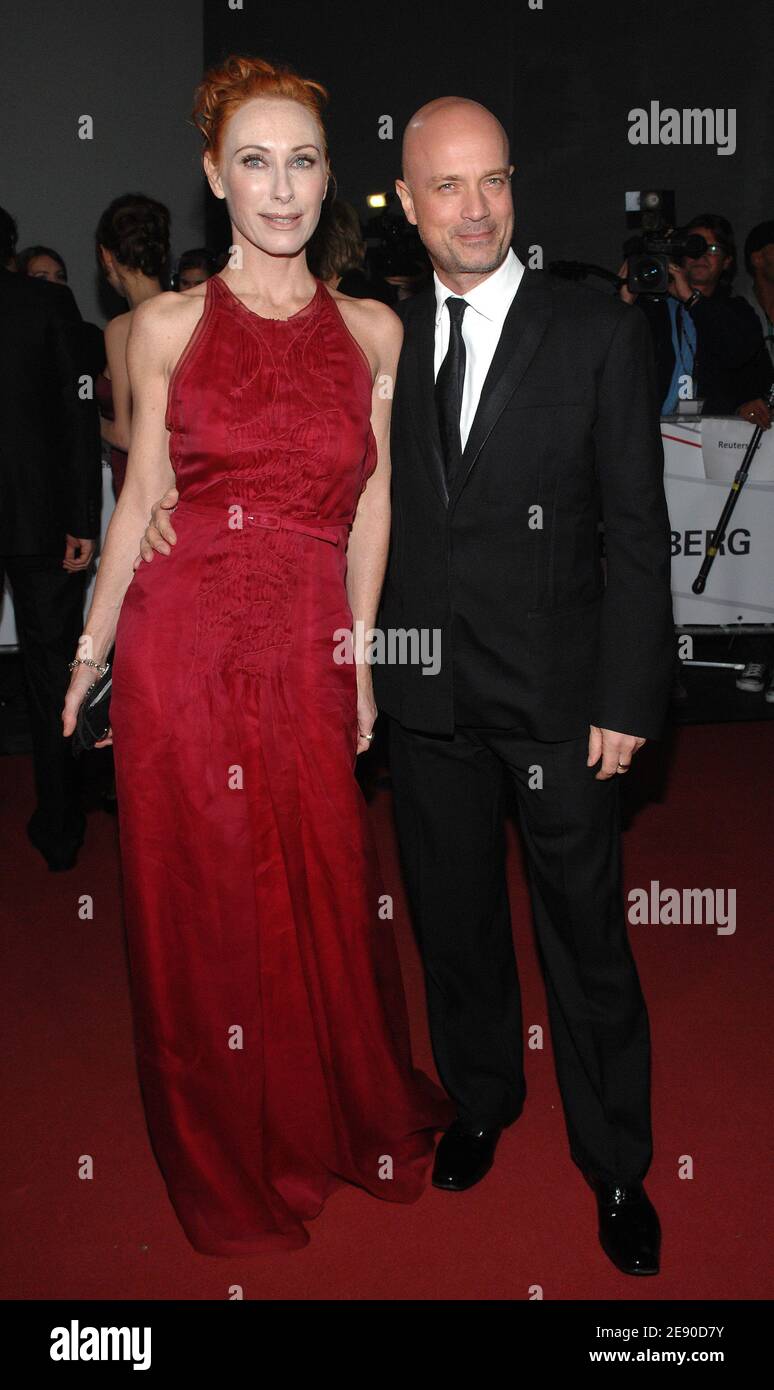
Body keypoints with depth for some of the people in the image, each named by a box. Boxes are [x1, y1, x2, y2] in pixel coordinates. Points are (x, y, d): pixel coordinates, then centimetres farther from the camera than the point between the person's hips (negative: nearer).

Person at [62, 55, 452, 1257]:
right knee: (198, 901, 9)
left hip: (307, 650, 1)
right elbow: (141, 495, 6)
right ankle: (229, 1169, 33)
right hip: (182, 639, 0)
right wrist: (90, 651, 5)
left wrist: (362, 650, 2)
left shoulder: (374, 332, 6)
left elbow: (370, 506, 8)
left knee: (324, 899, 9)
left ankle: (344, 1128, 37)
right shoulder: (168, 325, 3)